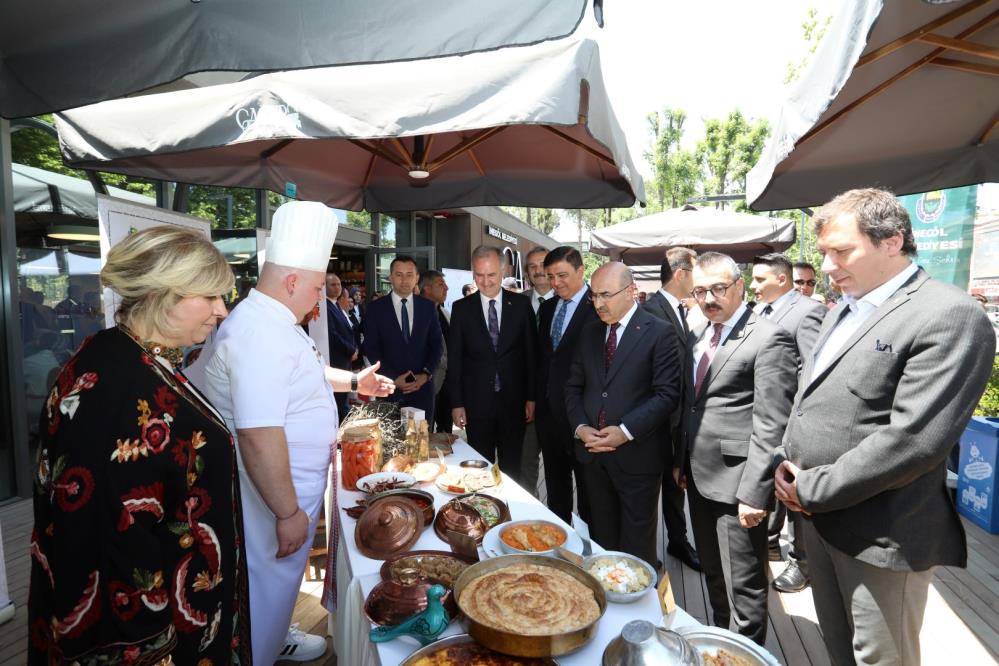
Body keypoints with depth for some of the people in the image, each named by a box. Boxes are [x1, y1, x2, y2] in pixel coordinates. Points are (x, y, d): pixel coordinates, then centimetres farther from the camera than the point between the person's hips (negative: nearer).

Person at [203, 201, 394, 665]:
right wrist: (288, 512, -26)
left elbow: (300, 373, 25)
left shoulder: (271, 322, 7)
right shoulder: (260, 335, -29)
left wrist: (354, 381, 18)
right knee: (269, 586, 11)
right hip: (274, 500, -11)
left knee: (281, 580, 29)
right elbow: (259, 439, -33)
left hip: (292, 487, 11)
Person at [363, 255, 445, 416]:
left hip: (422, 386, 2)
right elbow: (371, 348, -2)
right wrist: (393, 378, -10)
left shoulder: (428, 307, 7)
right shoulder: (375, 308, 1)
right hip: (389, 387, -1)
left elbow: (437, 344, 8)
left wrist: (426, 374, -6)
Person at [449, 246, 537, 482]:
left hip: (513, 401, 0)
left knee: (512, 467, 12)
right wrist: (456, 403, -2)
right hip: (476, 403, 0)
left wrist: (531, 397, 0)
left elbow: (532, 353, 2)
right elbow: (454, 359, 1)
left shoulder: (521, 304, 0)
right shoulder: (461, 308, 0)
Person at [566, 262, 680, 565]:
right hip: (593, 453, 5)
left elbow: (667, 393, -13)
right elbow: (574, 387, 11)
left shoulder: (660, 333, -8)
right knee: (602, 539, 16)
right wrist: (580, 427, -5)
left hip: (636, 455, -4)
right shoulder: (589, 332, 9)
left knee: (636, 546, 11)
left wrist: (626, 431, -19)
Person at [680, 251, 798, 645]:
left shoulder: (769, 338, -14)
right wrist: (682, 462, 11)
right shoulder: (696, 337, 11)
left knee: (743, 584, 8)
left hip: (736, 484, -8)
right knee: (713, 575, 23)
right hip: (699, 479, 8)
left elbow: (772, 426, -18)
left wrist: (754, 492, -20)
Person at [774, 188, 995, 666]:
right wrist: (788, 465, 0)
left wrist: (812, 490, -17)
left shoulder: (950, 317, -17)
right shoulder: (843, 310, 10)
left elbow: (913, 442, -25)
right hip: (818, 516, 7)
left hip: (879, 534, -7)